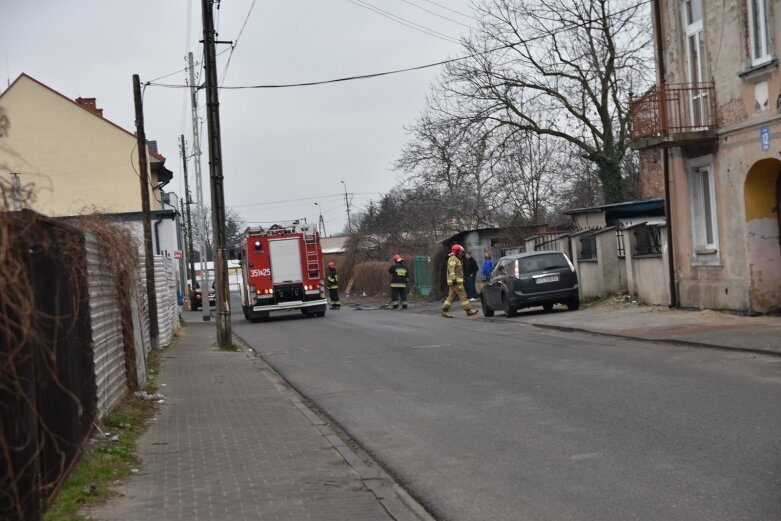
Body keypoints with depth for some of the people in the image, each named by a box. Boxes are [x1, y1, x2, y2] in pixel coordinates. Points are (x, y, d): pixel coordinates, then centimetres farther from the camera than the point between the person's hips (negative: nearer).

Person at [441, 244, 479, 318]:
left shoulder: (456, 259, 23)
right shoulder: (453, 259, -11)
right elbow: (451, 269, -23)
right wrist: (453, 278, -32)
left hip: (456, 281, 11)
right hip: (456, 281, -11)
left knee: (451, 296, 7)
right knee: (462, 295, -8)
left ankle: (445, 311, 5)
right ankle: (468, 311, -8)